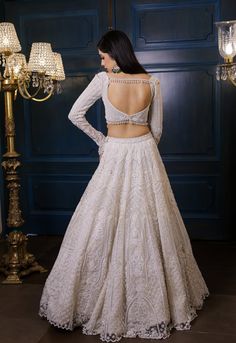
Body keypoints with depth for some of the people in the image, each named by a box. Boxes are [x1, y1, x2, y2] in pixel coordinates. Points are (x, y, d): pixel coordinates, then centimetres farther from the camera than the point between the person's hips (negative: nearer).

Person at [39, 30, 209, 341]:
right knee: (151, 226, 10)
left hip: (114, 155, -2)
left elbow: (75, 114, -3)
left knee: (104, 228, 6)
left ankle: (107, 306, 16)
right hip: (146, 156, 3)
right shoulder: (151, 82, -2)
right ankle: (161, 300, 24)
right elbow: (157, 128, 6)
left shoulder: (103, 80, -8)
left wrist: (100, 140, 9)